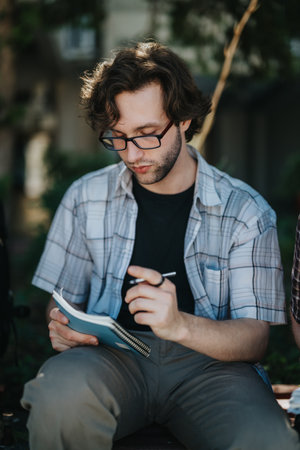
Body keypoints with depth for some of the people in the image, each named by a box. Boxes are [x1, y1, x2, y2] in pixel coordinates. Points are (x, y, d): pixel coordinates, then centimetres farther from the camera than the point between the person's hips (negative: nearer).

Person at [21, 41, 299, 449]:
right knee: (61, 392, -34)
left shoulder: (247, 212, 0)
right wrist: (62, 325, -10)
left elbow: (255, 339, -5)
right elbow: (64, 299, 17)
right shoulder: (86, 198, 8)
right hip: (111, 352, 2)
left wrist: (180, 325, -26)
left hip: (208, 359, -1)